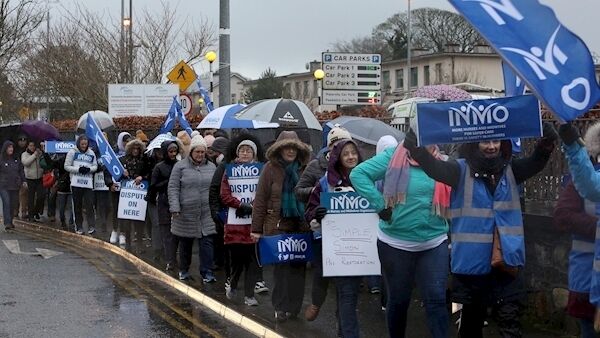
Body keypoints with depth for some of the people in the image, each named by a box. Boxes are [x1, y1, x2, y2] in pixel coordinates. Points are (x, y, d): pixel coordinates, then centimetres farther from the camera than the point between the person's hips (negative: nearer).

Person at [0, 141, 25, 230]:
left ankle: (10, 222, 18)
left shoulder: (16, 159, 11)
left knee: (13, 204, 7)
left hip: (15, 185, 5)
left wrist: (23, 181, 9)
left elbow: (21, 170, 17)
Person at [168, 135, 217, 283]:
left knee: (207, 242, -4)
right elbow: (173, 188, -4)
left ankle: (207, 273, 0)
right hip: (186, 213, -1)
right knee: (185, 244, 12)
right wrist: (175, 208, -12)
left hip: (207, 213, 2)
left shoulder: (211, 167, 8)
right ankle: (184, 271, 28)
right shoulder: (180, 166, -2)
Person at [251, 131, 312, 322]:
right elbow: (260, 200, -2)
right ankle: (280, 307, 9)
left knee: (298, 266, 5)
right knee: (281, 265, -2)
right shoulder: (270, 169, -2)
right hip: (277, 225, -3)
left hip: (300, 225, 3)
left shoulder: (303, 169, 6)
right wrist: (256, 229, -4)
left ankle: (293, 307, 16)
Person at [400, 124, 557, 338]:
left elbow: (536, 162, -8)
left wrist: (546, 143, -29)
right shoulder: (461, 169, -3)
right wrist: (416, 149, -39)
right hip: (472, 260, -1)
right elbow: (434, 167, -19)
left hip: (507, 259, 2)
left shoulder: (510, 169, 6)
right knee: (472, 319, 13)